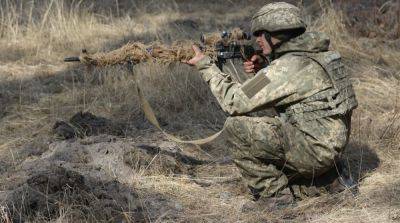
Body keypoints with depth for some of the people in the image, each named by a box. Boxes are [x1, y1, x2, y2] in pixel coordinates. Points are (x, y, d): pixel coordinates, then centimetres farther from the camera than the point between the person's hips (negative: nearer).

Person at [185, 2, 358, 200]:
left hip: (314, 152, -9)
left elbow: (234, 101, -14)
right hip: (331, 149, 9)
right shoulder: (312, 54, 9)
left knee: (236, 126, -13)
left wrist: (206, 66, -4)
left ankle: (273, 195, -3)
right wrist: (260, 72, 8)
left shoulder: (287, 67, -18)